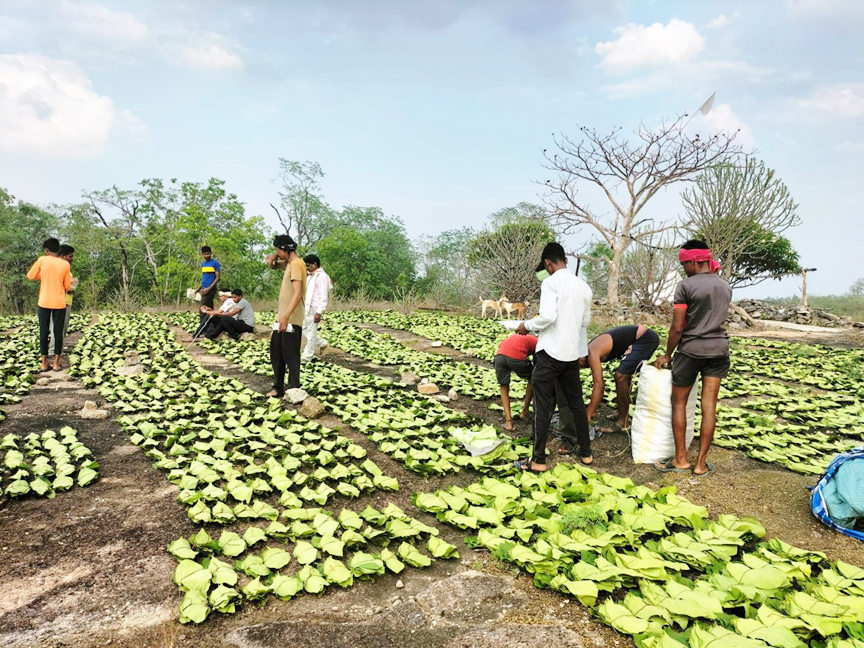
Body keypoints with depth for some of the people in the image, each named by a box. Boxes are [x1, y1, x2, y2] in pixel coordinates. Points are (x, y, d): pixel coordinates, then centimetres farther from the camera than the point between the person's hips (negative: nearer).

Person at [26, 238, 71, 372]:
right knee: (58, 332, 5)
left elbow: (30, 276, 5)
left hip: (44, 302, 0)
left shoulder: (42, 260, -4)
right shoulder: (65, 264, -1)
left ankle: (44, 362, 9)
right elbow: (67, 286, 4)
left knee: (43, 331, 7)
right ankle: (56, 362, 6)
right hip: (60, 303, 0)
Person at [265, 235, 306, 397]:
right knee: (276, 352, 14)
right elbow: (272, 265, 30)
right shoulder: (288, 263, 13)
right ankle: (278, 387, 23)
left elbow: (298, 293, -26)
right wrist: (273, 257, 5)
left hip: (292, 319, -10)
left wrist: (286, 315, -34)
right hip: (282, 317, 10)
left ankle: (293, 390, 4)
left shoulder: (296, 264, -16)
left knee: (290, 355, -4)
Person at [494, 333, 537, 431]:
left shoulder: (515, 336, 39)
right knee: (533, 379, 27)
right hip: (517, 357, -4)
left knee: (504, 387, 24)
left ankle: (508, 421, 11)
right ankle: (524, 412, 34)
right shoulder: (537, 342, 26)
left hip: (499, 356, 4)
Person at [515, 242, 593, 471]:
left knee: (543, 407, 0)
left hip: (550, 352, -6)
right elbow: (586, 320, 15)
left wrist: (527, 326, -5)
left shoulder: (551, 282, -12)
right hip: (572, 352, 6)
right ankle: (585, 452, 27)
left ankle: (538, 459, 5)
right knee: (576, 402, 17)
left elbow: (547, 316, -21)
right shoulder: (583, 286, 7)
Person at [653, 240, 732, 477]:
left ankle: (681, 459, 13)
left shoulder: (685, 286, -11)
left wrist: (667, 355, 0)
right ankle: (701, 463, 11)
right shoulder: (726, 286, 9)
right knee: (709, 405, 5)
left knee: (678, 402, 9)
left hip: (691, 350, -5)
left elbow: (677, 327, -11)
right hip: (719, 350, 6)